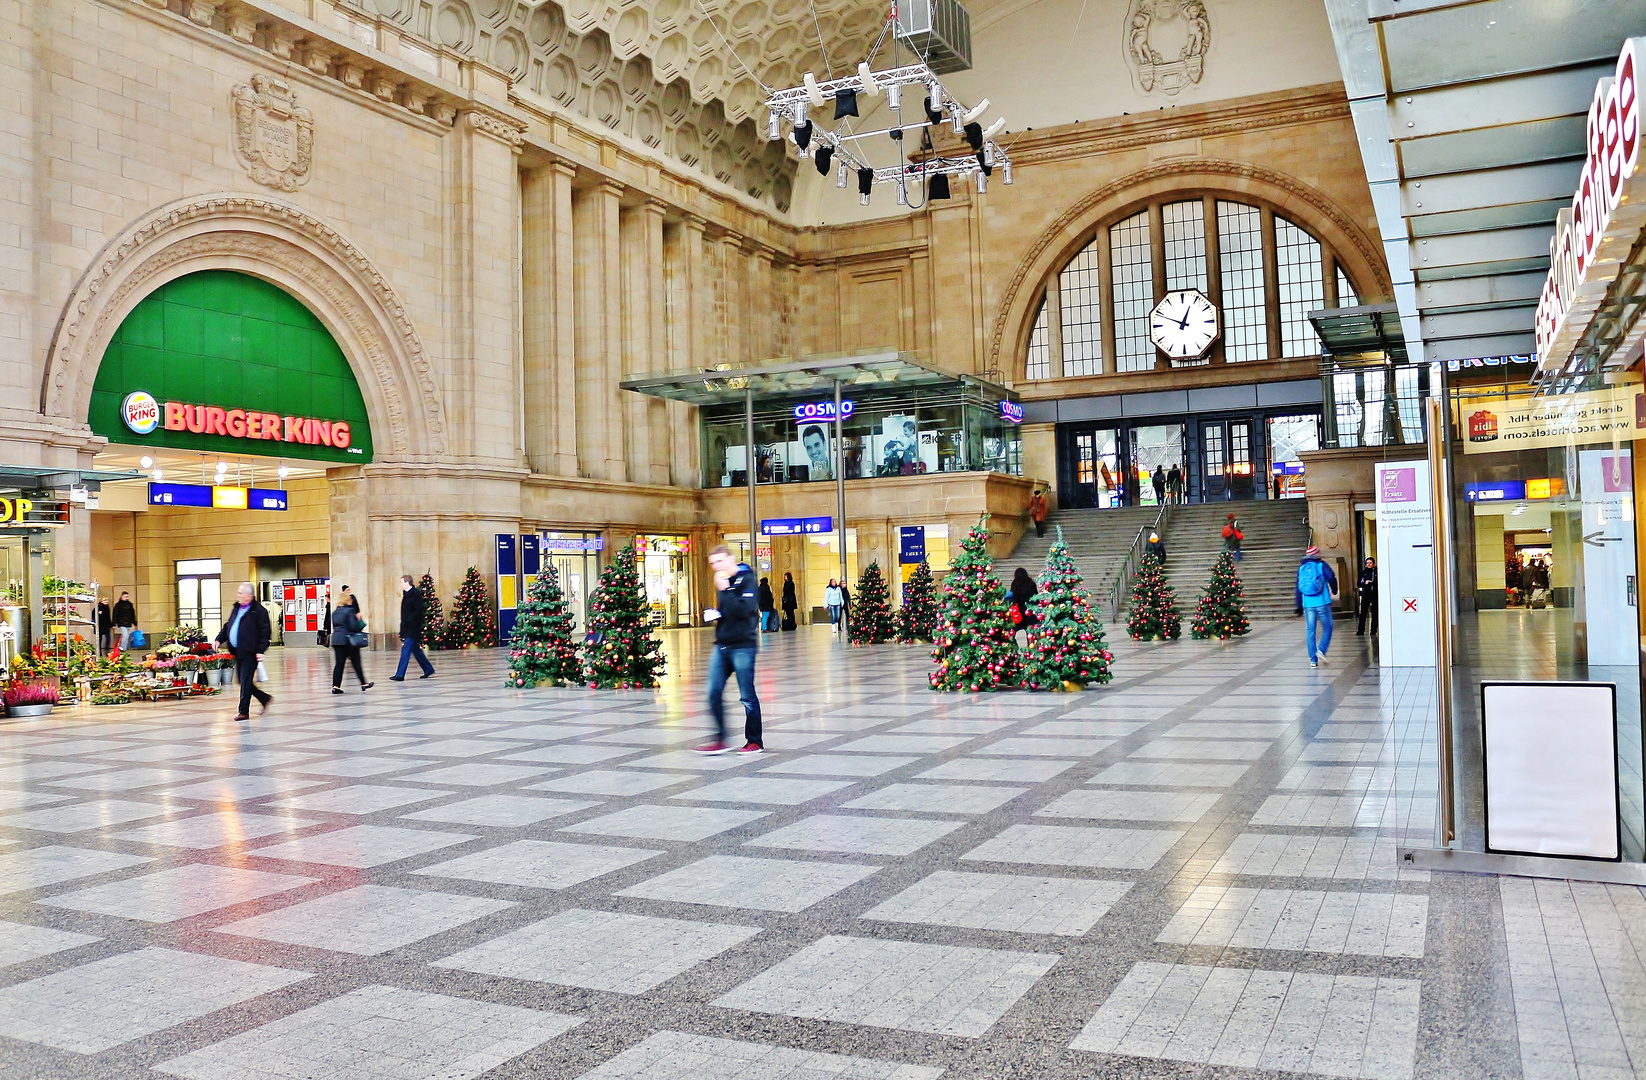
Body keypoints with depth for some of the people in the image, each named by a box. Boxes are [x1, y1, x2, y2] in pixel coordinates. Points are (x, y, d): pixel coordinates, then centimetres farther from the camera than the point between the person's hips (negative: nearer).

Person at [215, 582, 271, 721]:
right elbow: (227, 627, 24)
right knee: (242, 680, 13)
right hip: (238, 652, 8)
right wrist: (219, 639, 10)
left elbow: (265, 632, -12)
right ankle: (265, 698, 29)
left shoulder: (259, 611, -10)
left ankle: (244, 712, 3)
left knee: (245, 682, -5)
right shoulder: (236, 609, 14)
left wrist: (261, 650, -18)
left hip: (250, 653, -8)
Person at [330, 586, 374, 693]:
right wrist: (360, 623, 1)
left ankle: (336, 686, -2)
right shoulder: (349, 611, -11)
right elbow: (354, 626, -17)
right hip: (348, 640, -6)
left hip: (336, 639, 6)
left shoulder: (335, 612, 11)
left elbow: (334, 625, 16)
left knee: (339, 663, 5)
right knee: (356, 663, 3)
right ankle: (364, 684, 12)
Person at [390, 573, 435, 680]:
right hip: (407, 628, 9)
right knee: (416, 650, 15)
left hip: (413, 628, -9)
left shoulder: (416, 594, -12)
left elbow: (418, 611, -18)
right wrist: (402, 629, 13)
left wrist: (408, 620, -21)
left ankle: (400, 675, -10)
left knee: (406, 651, -10)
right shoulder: (406, 595, 15)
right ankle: (428, 669, 25)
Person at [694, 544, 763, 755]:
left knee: (747, 696, 1)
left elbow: (745, 609, -22)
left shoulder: (746, 579, -9)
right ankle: (721, 740, 11)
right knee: (714, 693, 3)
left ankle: (755, 741, 12)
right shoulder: (722, 581, 15)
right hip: (722, 645, 8)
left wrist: (724, 590, -20)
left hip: (743, 646, -8)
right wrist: (713, 613, 8)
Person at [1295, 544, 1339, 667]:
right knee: (1327, 628, 10)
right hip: (1322, 603, -3)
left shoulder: (1301, 569, 10)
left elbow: (1298, 588, 12)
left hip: (1307, 605, 3)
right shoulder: (1322, 566, -1)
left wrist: (1299, 606, 17)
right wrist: (1334, 592, 6)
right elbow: (1331, 578, -14)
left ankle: (1313, 659, 3)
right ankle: (1322, 650, -10)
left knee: (1310, 631, 5)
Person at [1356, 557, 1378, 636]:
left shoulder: (1376, 571, 4)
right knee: (1363, 613, -2)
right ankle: (1360, 630, 3)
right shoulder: (1363, 572, 7)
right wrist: (1364, 583, -13)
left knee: (1375, 613, 3)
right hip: (1365, 594, 1)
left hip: (1375, 594, -1)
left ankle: (1373, 631, 11)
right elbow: (1358, 583, 6)